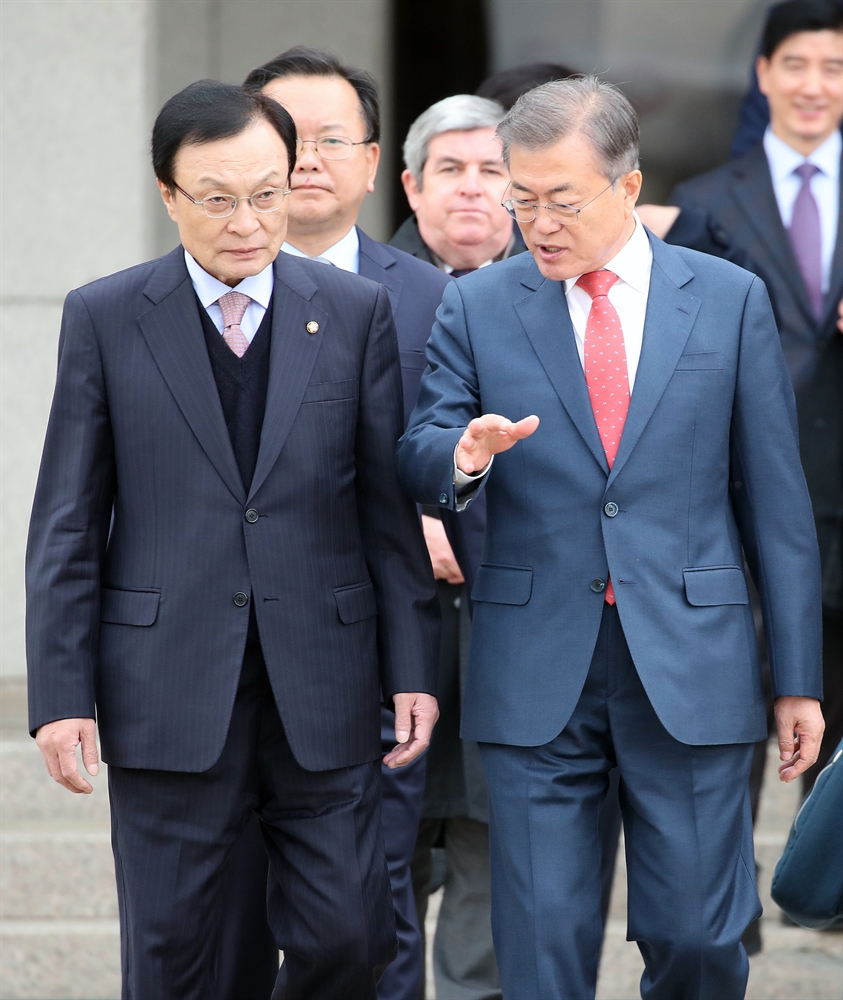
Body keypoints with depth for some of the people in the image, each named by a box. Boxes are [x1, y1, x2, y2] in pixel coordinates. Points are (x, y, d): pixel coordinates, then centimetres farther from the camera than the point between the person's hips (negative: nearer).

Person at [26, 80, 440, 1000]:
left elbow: (391, 506, 6)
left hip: (322, 687, 1)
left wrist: (412, 670, 1)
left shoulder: (357, 313, 5)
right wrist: (62, 693, -4)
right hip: (167, 692, -1)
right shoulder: (104, 319, 2)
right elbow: (67, 525, 2)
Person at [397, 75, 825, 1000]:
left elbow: (775, 500, 5)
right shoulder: (476, 309, 5)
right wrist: (461, 457, -24)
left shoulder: (729, 300, 4)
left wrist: (797, 678, 4)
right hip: (535, 676, 1)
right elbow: (415, 465, 1)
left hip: (689, 670, 0)